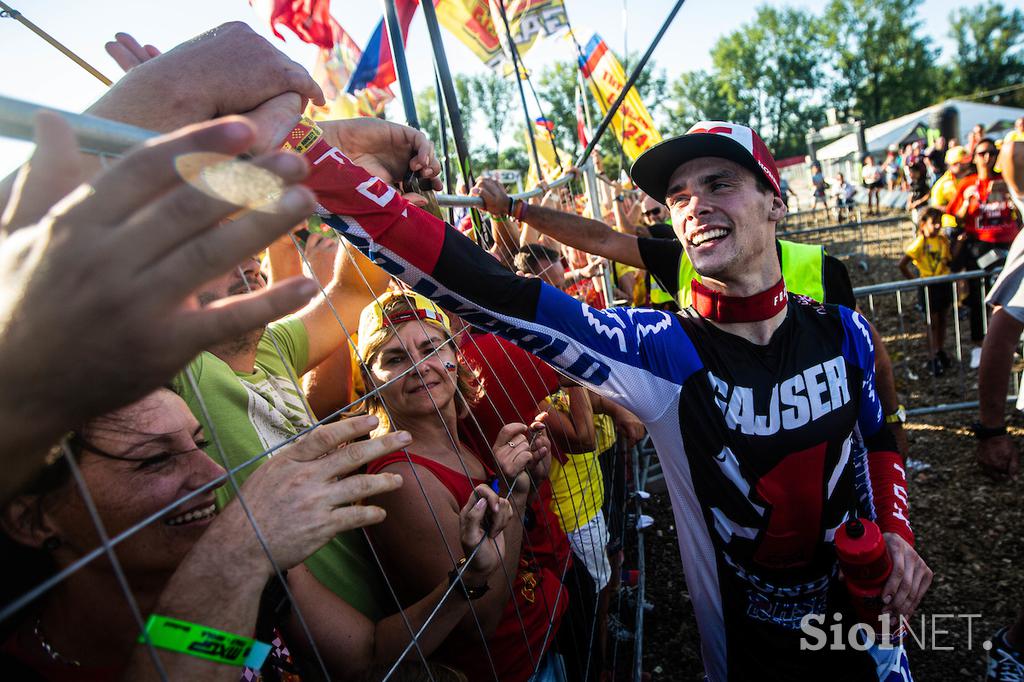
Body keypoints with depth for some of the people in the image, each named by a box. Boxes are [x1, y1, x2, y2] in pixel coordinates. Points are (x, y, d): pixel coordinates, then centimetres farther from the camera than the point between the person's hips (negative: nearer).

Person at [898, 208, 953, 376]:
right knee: (933, 323, 2)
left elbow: (949, 260, 7)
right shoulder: (919, 243, -16)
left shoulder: (943, 240, 2)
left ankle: (941, 351, 32)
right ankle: (932, 359, 10)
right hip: (929, 285, -5)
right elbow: (902, 264, -19)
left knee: (943, 320, 15)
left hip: (945, 283, 5)